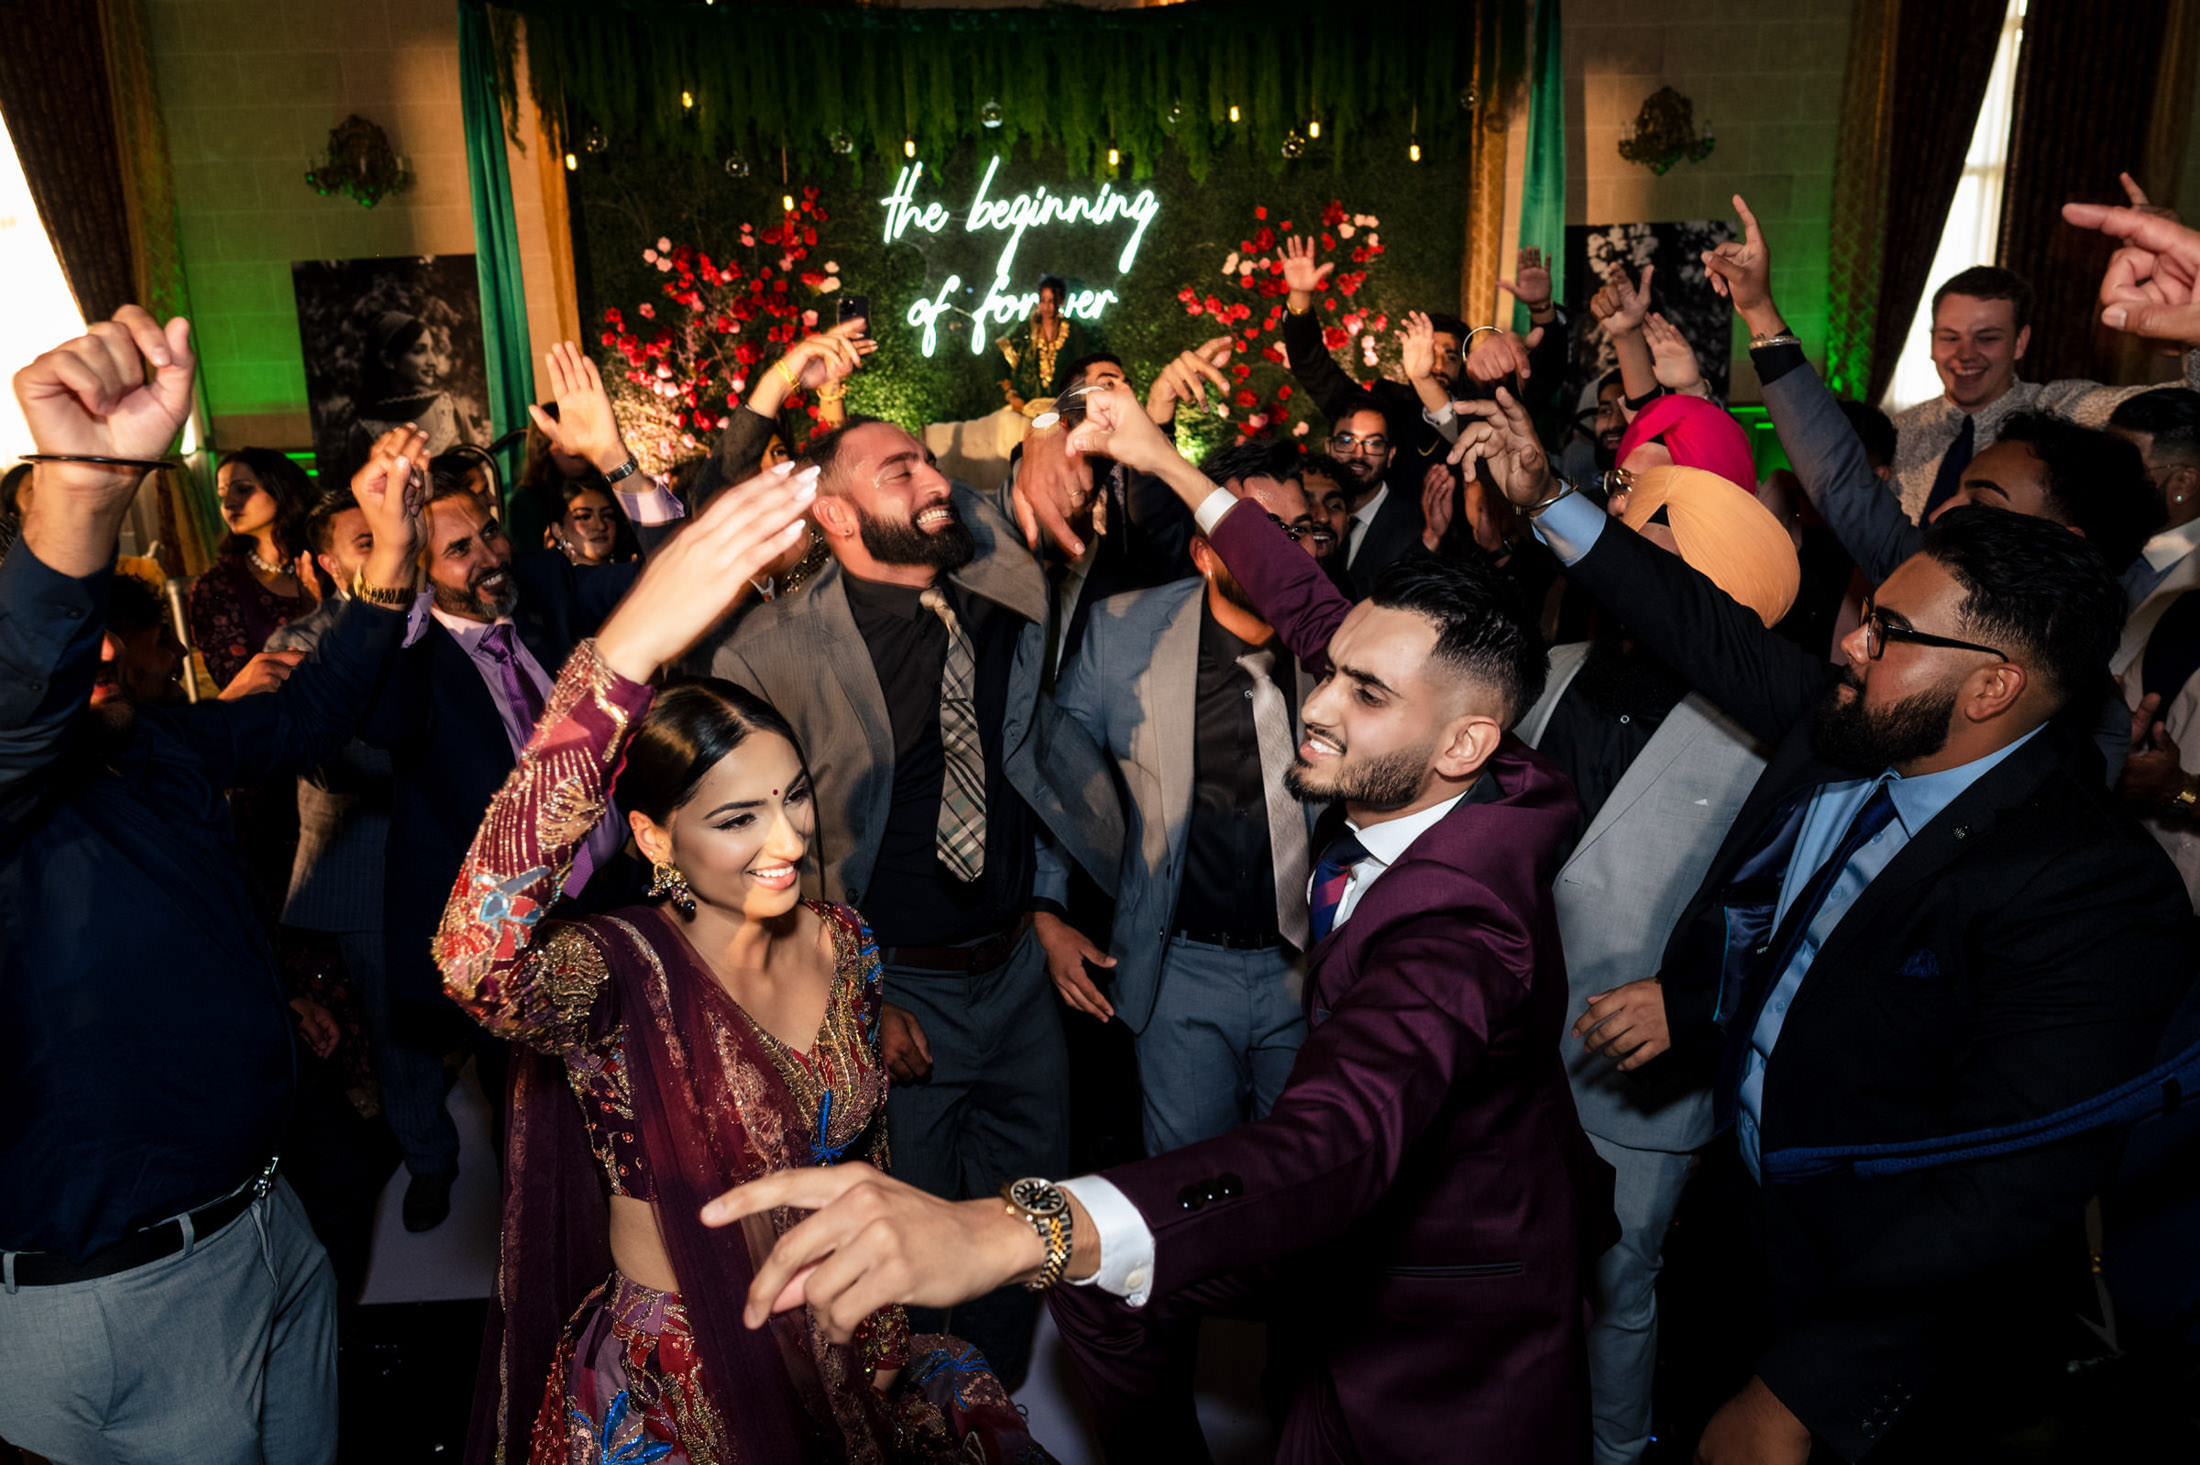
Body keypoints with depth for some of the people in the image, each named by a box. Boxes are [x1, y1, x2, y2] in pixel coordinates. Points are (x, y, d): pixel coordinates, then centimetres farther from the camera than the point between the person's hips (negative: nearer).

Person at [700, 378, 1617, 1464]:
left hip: (1443, 1321, -7)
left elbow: (1344, 1137, -54)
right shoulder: (1471, 793, -12)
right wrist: (1166, 462, 9)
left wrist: (1017, 1231, -69)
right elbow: (1317, 614, 2)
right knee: (1103, 1277, 7)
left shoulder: (1456, 923, -36)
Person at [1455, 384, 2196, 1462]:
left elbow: (2005, 1199, -32)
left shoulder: (2095, 897, -29)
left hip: (1883, 1325, -6)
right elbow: (1717, 635, 8)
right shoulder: (1846, 729, -8)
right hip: (1745, 1228, 6)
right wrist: (1547, 501, 8)